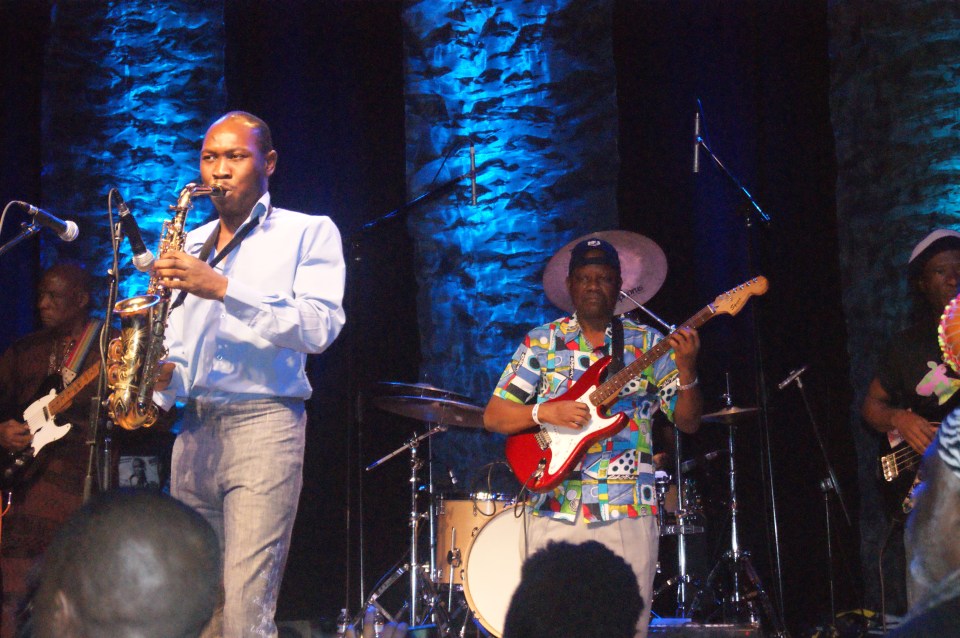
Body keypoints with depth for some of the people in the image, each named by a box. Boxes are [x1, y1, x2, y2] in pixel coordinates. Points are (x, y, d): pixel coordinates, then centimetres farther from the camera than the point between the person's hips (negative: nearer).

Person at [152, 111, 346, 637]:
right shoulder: (189, 246, 20)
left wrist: (222, 288, -19)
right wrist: (164, 377, 0)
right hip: (194, 430, 6)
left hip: (264, 422, -6)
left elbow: (320, 328, -13)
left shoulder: (309, 233, 4)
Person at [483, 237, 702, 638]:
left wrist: (686, 369, -12)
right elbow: (493, 416, 4)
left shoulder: (648, 344, 8)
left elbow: (688, 422, 6)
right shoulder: (541, 342, 7)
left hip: (629, 513, 0)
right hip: (556, 512, 0)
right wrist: (545, 412, -13)